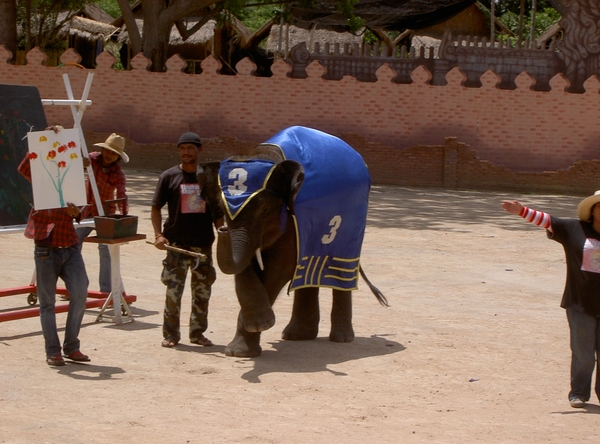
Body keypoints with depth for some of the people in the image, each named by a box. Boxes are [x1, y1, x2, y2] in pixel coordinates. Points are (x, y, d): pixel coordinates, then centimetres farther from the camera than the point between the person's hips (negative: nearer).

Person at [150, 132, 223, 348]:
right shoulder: (169, 176, 2)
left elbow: (217, 211, 14)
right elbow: (156, 208, 4)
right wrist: (158, 234, -8)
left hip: (203, 243, 3)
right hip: (177, 243, -3)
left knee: (202, 289, 8)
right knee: (173, 290, -6)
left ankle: (198, 332, 19)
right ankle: (170, 334, 2)